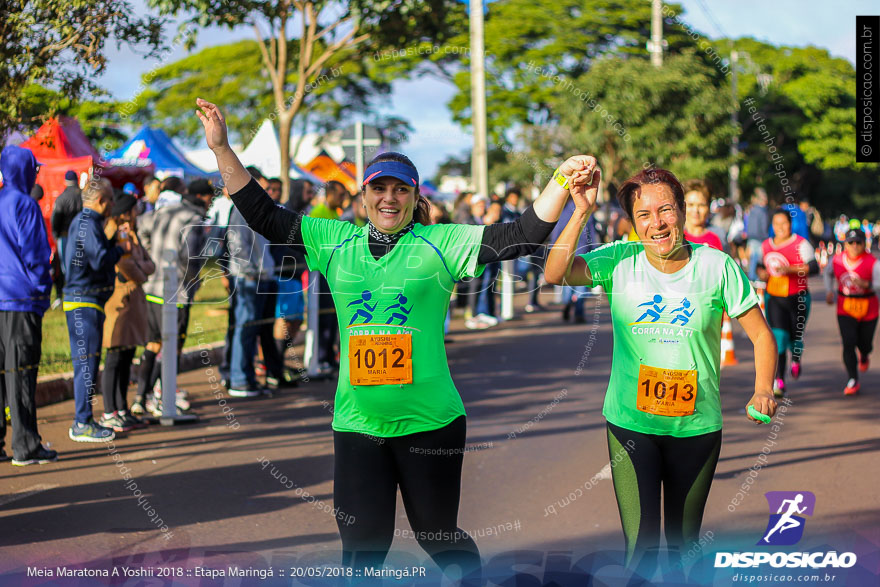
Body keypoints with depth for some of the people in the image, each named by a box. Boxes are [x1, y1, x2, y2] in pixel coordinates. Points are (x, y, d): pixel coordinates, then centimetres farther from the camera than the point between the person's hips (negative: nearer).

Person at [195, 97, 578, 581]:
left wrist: (562, 179, -19)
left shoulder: (442, 243, -1)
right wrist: (221, 148, 4)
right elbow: (263, 215, 9)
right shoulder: (335, 241, 7)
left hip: (430, 422, -2)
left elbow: (521, 236, -7)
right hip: (356, 424, 3)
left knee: (440, 537, 10)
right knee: (362, 546, 9)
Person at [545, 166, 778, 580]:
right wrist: (582, 213, -24)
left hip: (697, 427, 1)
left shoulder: (717, 266, -5)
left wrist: (763, 391, -11)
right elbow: (555, 274, -17)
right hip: (630, 424, -1)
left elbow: (760, 334, 1)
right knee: (641, 543, -7)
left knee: (684, 538, 16)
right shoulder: (620, 262, -4)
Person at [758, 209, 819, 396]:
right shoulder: (766, 245, 7)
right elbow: (761, 265, 23)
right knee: (778, 337, -12)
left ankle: (796, 360, 46)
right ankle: (779, 381, -13)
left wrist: (790, 269, -29)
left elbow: (814, 267, -17)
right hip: (774, 297, 2)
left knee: (795, 337, 9)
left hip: (798, 297, -2)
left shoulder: (800, 244, -8)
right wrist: (762, 273, 0)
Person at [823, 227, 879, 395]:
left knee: (865, 344, 10)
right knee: (849, 343, -12)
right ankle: (853, 381, -4)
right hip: (845, 309, 1)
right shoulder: (837, 260, -2)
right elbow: (828, 273, 20)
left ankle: (864, 356, 51)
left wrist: (866, 284, -38)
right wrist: (829, 291, 12)